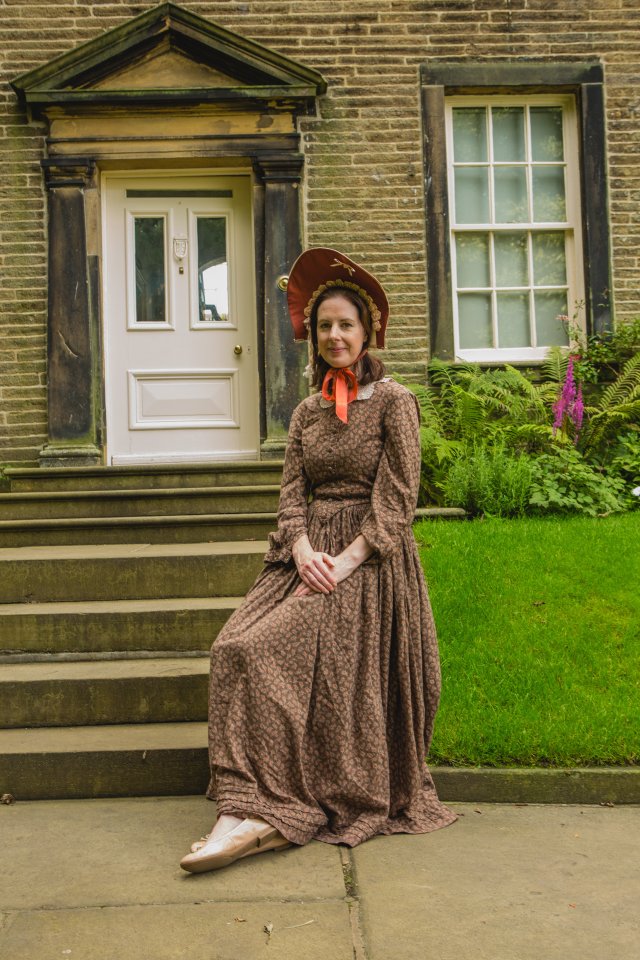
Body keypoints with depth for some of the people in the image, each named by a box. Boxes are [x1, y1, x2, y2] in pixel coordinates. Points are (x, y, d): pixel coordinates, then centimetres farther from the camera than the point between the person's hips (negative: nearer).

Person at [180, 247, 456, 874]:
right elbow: (291, 491, 8)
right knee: (236, 647, -19)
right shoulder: (307, 411, 17)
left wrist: (346, 559, -18)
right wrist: (304, 550, -12)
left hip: (370, 558, -5)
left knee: (269, 649, -24)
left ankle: (264, 809, -15)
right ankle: (254, 809, -18)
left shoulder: (393, 401, 0)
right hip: (310, 554, 6)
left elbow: (397, 498, -7)